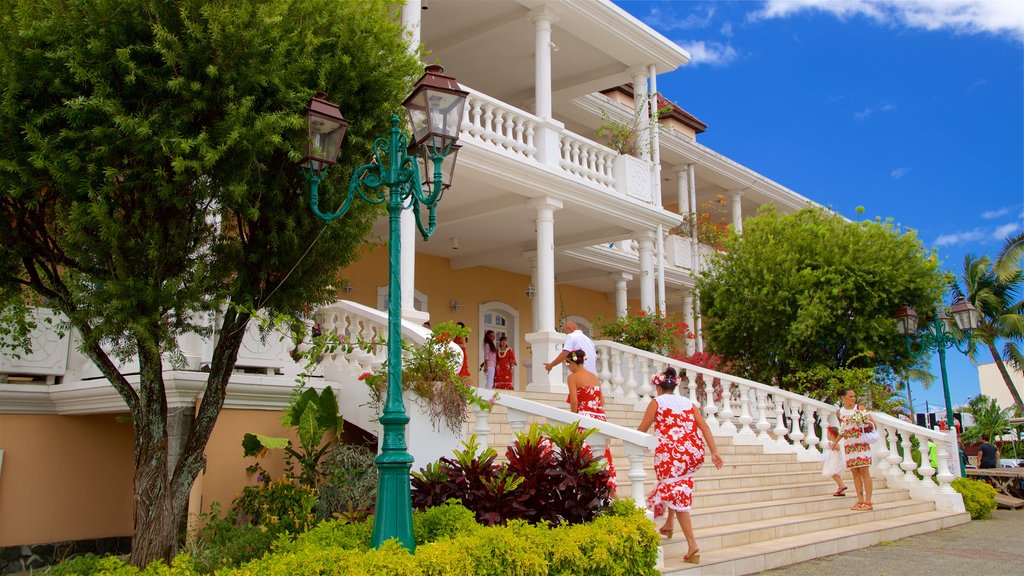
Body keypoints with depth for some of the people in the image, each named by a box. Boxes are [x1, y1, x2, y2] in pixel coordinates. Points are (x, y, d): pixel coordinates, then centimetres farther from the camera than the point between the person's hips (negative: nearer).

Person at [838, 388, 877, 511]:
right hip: (848, 444, 4)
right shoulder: (840, 411, 9)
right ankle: (860, 501, 8)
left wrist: (869, 426, -23)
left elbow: (872, 422, -3)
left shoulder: (859, 408, -1)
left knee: (864, 472, -5)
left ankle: (868, 502, -5)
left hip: (861, 443, -4)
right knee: (855, 473, 5)